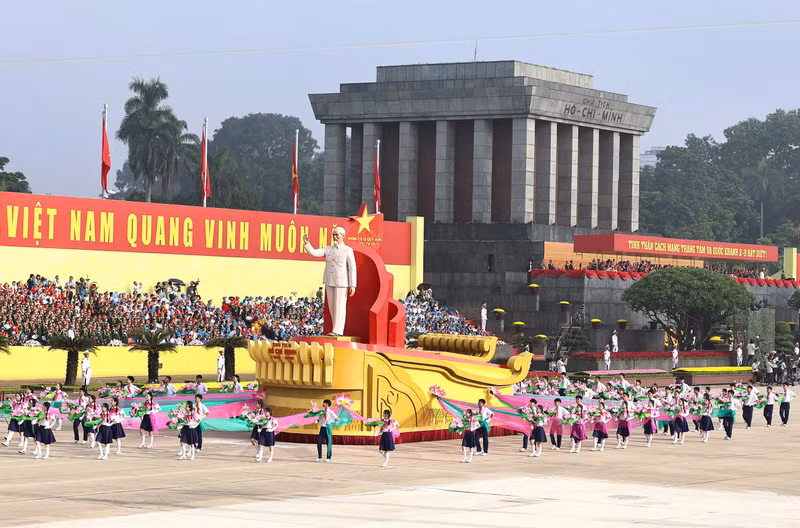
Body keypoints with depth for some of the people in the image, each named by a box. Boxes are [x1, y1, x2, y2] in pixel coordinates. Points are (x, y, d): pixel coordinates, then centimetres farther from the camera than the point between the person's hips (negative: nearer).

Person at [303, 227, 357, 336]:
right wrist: (306, 243, -15)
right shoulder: (328, 249, 10)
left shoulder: (348, 250, -4)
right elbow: (314, 253, 1)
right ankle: (336, 329, 16)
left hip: (341, 282, -6)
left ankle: (338, 331, -6)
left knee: (340, 306, -6)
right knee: (332, 306, 8)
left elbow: (352, 268, -7)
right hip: (329, 282, 6)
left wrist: (353, 285, -13)